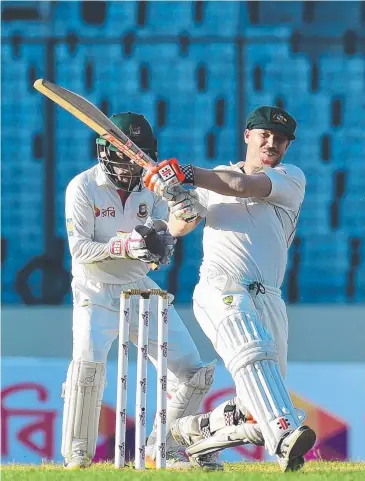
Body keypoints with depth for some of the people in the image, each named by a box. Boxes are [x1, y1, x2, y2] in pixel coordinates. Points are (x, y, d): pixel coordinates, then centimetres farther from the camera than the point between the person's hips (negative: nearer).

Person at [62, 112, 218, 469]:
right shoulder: (82, 188, -11)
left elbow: (163, 244, -1)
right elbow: (79, 248, -15)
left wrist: (159, 245, -26)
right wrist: (124, 246, -30)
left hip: (141, 289, 5)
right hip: (96, 292, -5)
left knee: (190, 368, 0)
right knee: (88, 360, -28)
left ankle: (162, 450, 13)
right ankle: (77, 454, -16)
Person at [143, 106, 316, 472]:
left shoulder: (291, 179, 12)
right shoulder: (214, 177, 21)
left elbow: (244, 186, -8)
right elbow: (178, 229, 13)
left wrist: (187, 174, -17)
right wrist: (184, 209, -11)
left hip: (268, 300, 2)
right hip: (221, 289, -2)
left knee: (257, 410, -1)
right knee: (254, 351, -32)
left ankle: (197, 428, 25)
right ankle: (284, 437, -50)